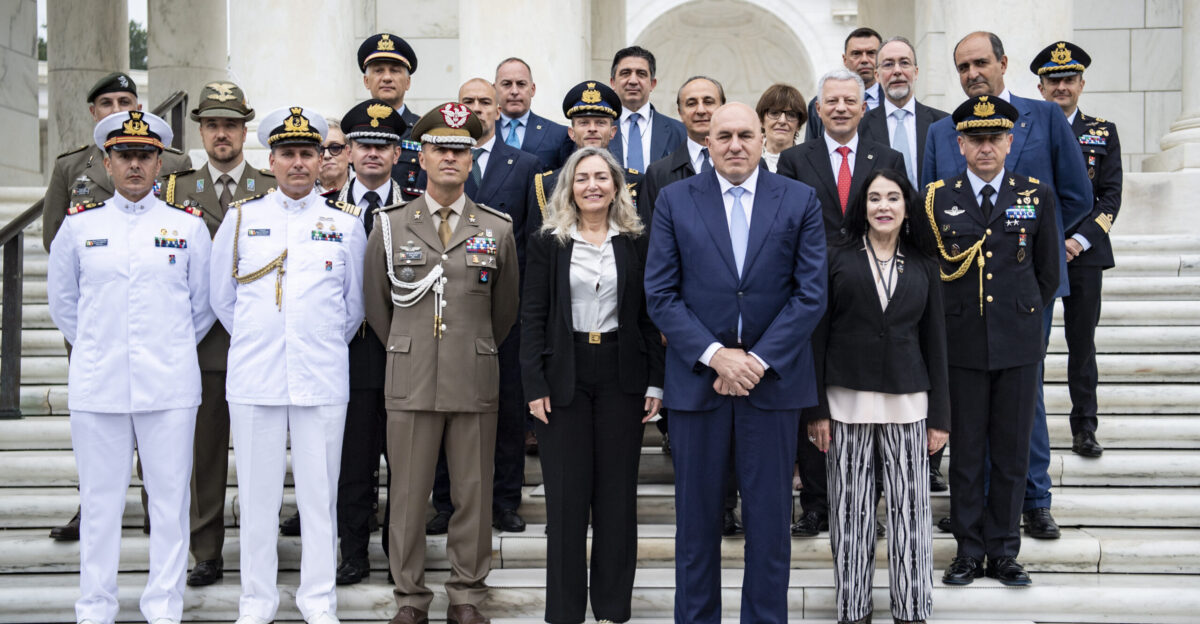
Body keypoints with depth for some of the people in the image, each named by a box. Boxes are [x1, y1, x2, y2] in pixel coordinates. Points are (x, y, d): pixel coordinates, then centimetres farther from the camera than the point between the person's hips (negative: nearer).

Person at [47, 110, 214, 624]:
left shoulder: (188, 225, 4)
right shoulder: (79, 225, 5)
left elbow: (204, 303, 12)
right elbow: (62, 301, 16)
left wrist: (171, 349, 11)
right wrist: (96, 347, 13)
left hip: (169, 386, 0)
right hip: (97, 387, 0)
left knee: (170, 499, 4)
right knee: (99, 500, 6)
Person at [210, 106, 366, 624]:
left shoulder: (346, 221, 5)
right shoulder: (241, 217, 6)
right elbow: (222, 296, 14)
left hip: (322, 380, 0)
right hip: (253, 378, 0)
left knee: (319, 493, 4)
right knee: (257, 493, 6)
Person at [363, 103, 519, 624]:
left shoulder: (498, 228, 5)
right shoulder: (390, 225, 4)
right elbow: (375, 302, 13)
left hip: (476, 381, 1)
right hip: (410, 380, 0)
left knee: (473, 493, 6)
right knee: (408, 493, 3)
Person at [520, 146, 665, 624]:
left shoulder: (636, 243, 6)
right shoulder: (547, 243, 3)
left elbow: (650, 315, 6)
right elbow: (532, 318, 1)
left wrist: (656, 382, -1)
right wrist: (534, 385, -7)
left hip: (621, 374, 1)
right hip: (564, 374, -1)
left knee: (618, 492, 5)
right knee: (566, 494, 2)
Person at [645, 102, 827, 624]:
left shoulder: (800, 201, 3)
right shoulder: (674, 201, 3)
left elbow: (810, 293, -2)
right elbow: (661, 294, -2)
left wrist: (759, 360, -11)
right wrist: (714, 355, -13)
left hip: (773, 379, 0)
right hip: (697, 378, 0)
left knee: (769, 515, 6)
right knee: (696, 514, 7)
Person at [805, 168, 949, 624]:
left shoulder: (923, 265, 9)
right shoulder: (837, 256, 2)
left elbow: (935, 341, 10)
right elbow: (818, 333, 1)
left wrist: (940, 415, 6)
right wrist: (816, 409, -4)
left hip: (907, 403, 1)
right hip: (847, 401, -1)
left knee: (911, 510, 1)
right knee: (850, 511, 3)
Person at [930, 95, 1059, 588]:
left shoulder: (1036, 196, 5)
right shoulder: (936, 199, 2)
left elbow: (1048, 272, 13)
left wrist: (1021, 315, 13)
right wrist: (947, 321, 7)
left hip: (1018, 344, 1)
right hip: (961, 344, -1)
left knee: (1011, 453, 6)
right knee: (966, 452, 5)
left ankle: (1004, 551, 17)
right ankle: (969, 551, 16)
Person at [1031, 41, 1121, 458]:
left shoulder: (1103, 133, 8)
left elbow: (1111, 196, 3)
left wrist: (1079, 240, -10)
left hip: (1083, 252, 1)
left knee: (1082, 343, 6)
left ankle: (1084, 429, 15)